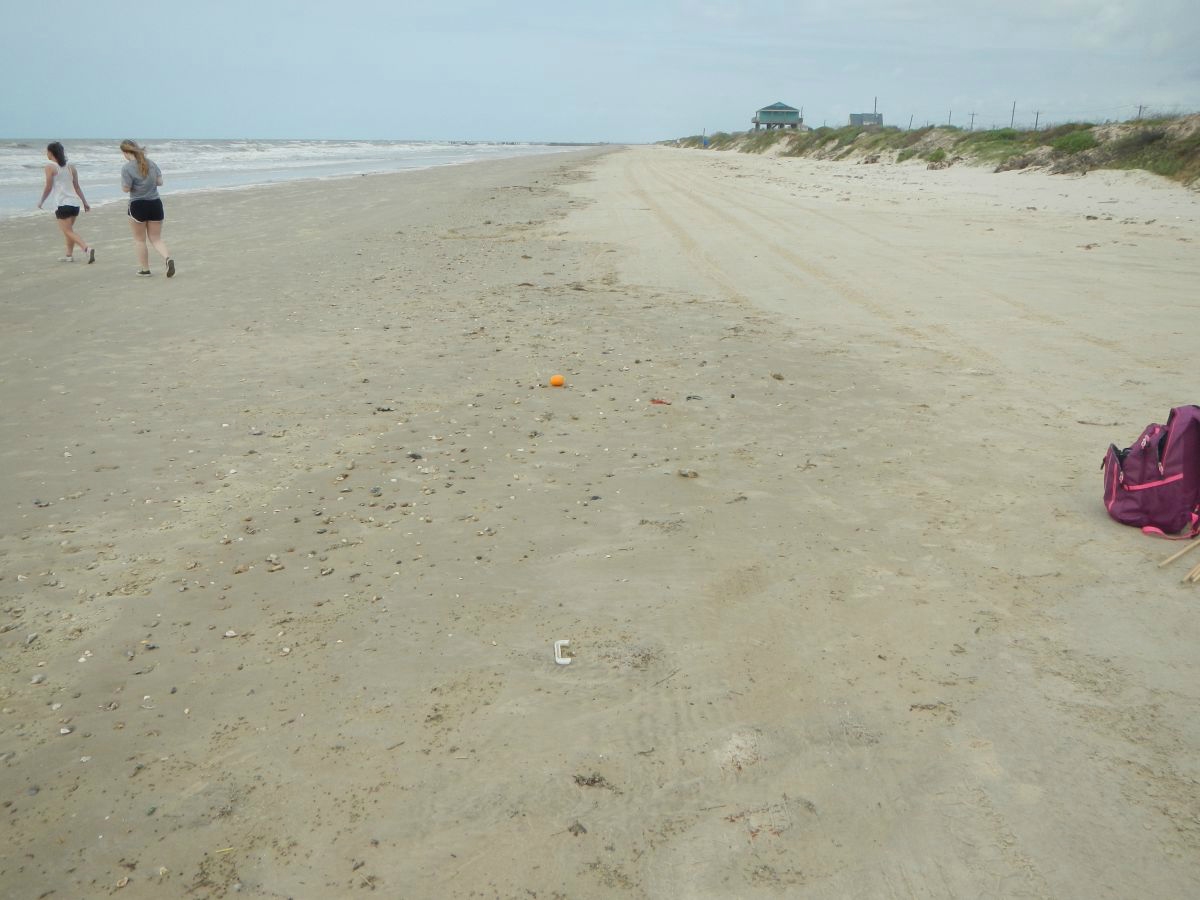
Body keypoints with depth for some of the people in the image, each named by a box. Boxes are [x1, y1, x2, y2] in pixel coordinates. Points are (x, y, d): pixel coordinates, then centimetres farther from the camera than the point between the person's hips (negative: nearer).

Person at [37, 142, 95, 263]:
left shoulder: (50, 167, -5)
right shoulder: (70, 167, 11)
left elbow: (48, 187, -6)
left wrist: (41, 201, 7)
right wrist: (85, 202, 17)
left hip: (62, 204, -6)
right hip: (75, 203, 6)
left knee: (68, 231, -6)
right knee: (68, 229, 20)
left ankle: (87, 248, -27)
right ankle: (69, 255, 22)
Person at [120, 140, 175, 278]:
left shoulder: (127, 167, -13)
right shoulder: (151, 163, 2)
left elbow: (126, 188, -13)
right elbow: (160, 181, 5)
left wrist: (123, 181, 6)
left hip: (138, 206, -4)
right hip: (155, 204, 4)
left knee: (140, 240, 13)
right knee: (156, 239, 10)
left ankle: (145, 269, 19)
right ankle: (168, 258, -17)